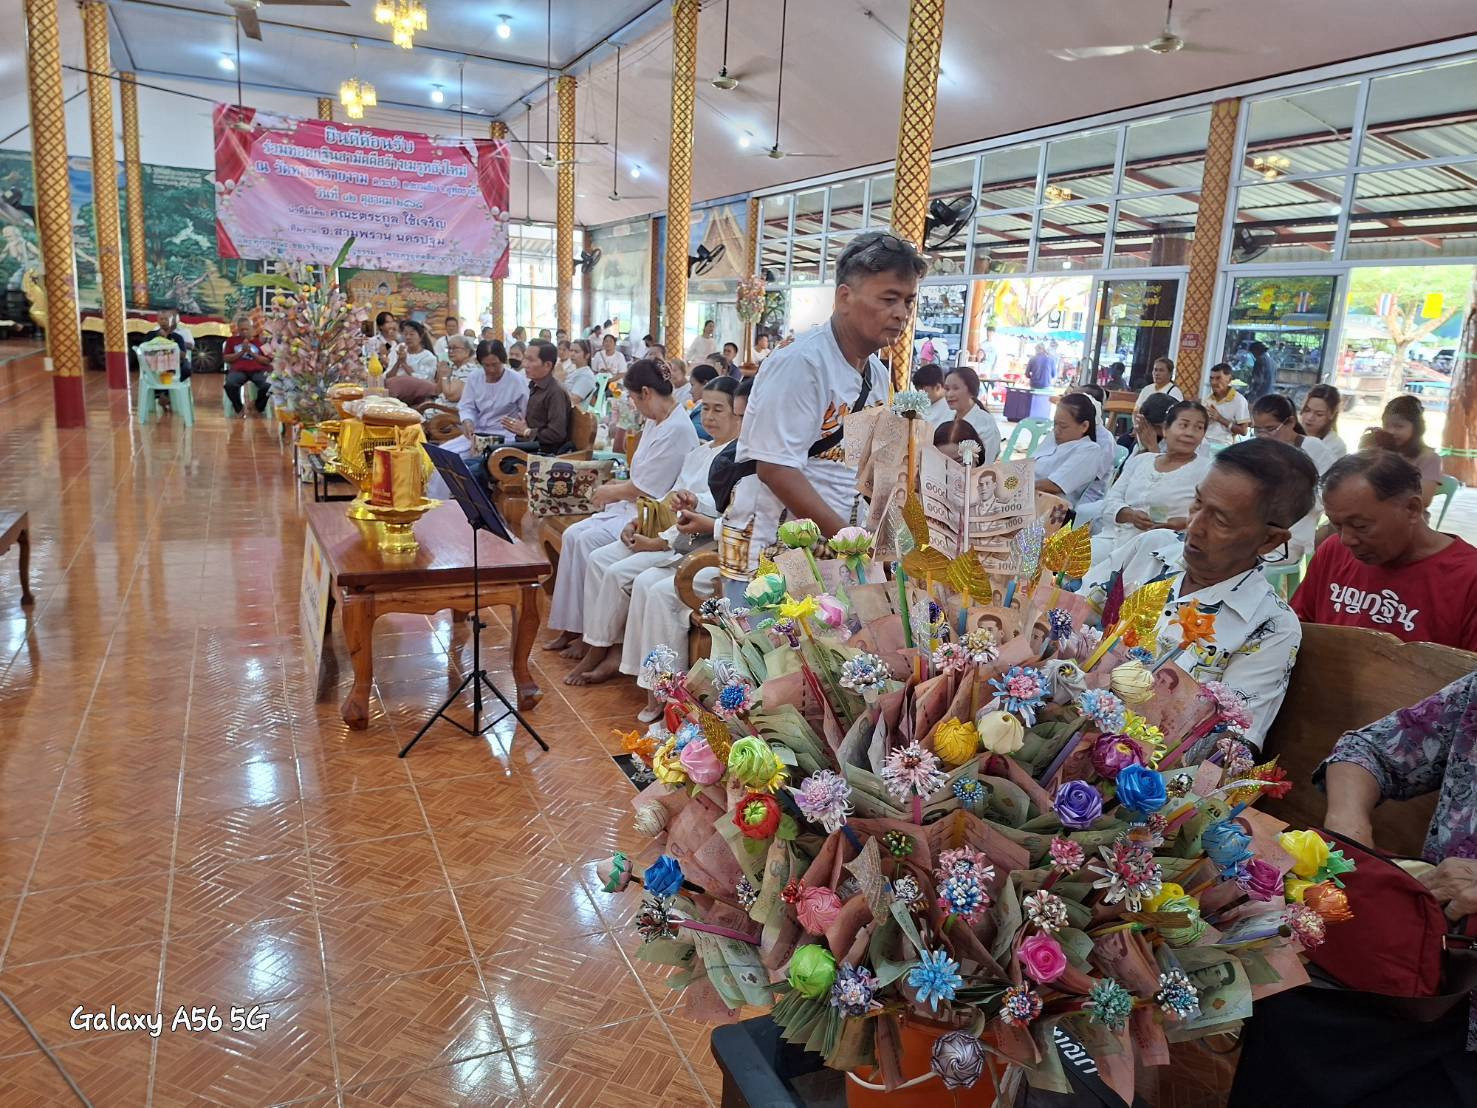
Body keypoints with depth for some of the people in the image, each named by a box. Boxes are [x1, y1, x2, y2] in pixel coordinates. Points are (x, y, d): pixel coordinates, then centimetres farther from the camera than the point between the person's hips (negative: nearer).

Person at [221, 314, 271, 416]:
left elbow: (267, 361, 6)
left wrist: (251, 352, -5)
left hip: (258, 370, -1)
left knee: (267, 385, -32)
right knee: (230, 385, -33)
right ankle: (239, 408, -4)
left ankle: (259, 407, -1)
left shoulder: (259, 340, 14)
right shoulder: (232, 340, 18)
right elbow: (226, 358, 10)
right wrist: (241, 352, -2)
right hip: (238, 370, 1)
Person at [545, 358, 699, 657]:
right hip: (634, 506, 10)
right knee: (573, 534, -7)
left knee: (589, 541, -23)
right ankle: (570, 627, -4)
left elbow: (645, 489, -17)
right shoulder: (654, 422, 13)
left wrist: (610, 492, -1)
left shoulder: (677, 430, -19)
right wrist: (617, 487, 4)